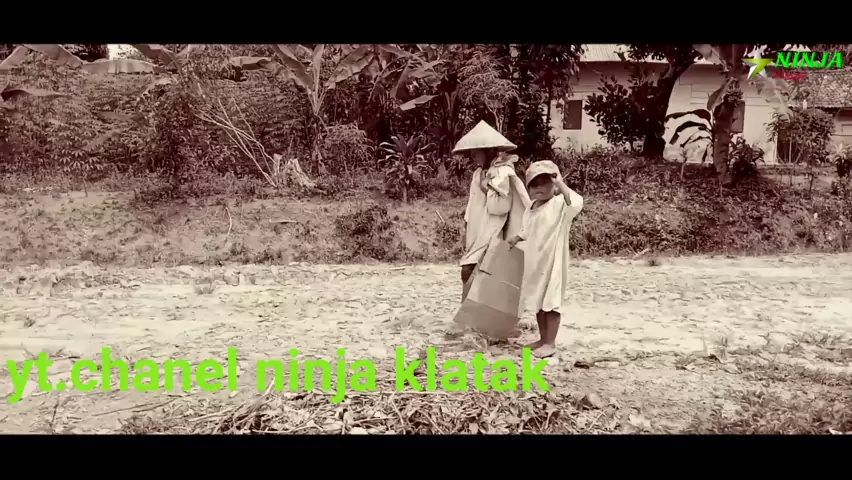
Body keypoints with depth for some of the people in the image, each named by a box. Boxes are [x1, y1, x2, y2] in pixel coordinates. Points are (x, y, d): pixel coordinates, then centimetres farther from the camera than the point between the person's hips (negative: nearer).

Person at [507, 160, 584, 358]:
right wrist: (517, 238, 18)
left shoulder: (559, 204, -14)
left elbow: (577, 203, -37)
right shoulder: (530, 210, 11)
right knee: (537, 301, 15)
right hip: (534, 263, 8)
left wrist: (561, 183, -33)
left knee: (551, 302, -2)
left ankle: (550, 343, 8)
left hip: (553, 262, -8)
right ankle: (543, 339, 28)